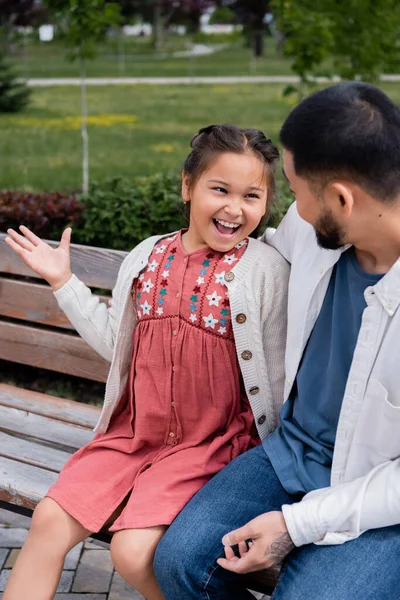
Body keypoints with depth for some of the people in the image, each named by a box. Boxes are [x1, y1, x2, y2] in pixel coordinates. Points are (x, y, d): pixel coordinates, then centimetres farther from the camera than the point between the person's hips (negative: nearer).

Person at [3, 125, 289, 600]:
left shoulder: (266, 270, -9)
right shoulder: (147, 257, 5)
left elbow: (277, 374, -3)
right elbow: (117, 341, 15)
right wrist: (63, 282, 13)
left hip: (210, 442, -5)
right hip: (133, 432, 5)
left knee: (134, 552, -18)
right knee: (50, 520, -5)